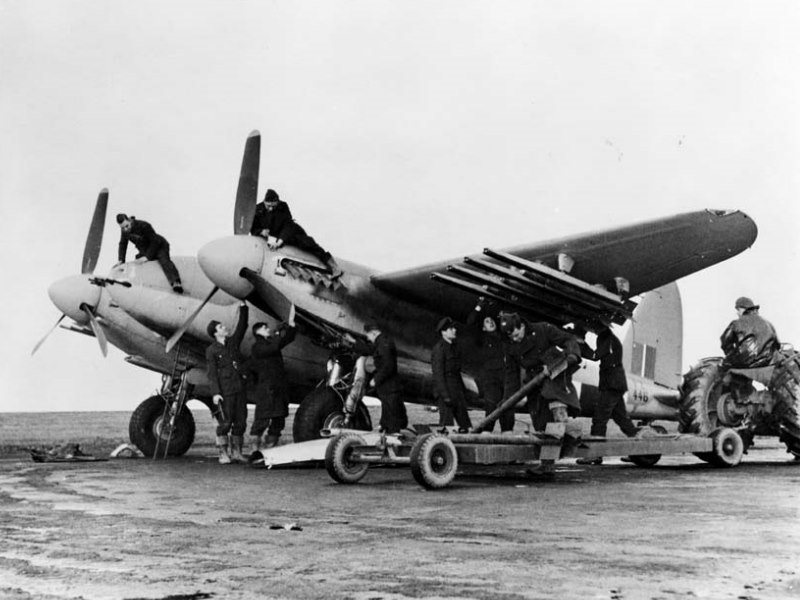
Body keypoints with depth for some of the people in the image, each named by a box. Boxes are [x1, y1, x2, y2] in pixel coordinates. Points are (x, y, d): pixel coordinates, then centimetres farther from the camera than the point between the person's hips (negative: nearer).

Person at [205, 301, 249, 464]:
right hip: (225, 391, -6)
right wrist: (215, 393, -14)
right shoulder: (212, 350, -1)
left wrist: (243, 307, 10)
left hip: (239, 389, 6)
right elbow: (212, 373, -6)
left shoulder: (233, 342, 14)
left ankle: (236, 453, 13)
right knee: (225, 422, -5)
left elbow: (242, 326, 18)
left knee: (240, 422, 5)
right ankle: (223, 454, 1)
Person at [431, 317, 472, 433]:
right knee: (446, 419, -7)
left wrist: (463, 392, 17)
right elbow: (438, 373, -15)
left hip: (457, 388, 8)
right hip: (445, 388, -8)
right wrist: (445, 395, -20)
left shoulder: (455, 346, 15)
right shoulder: (439, 349, -11)